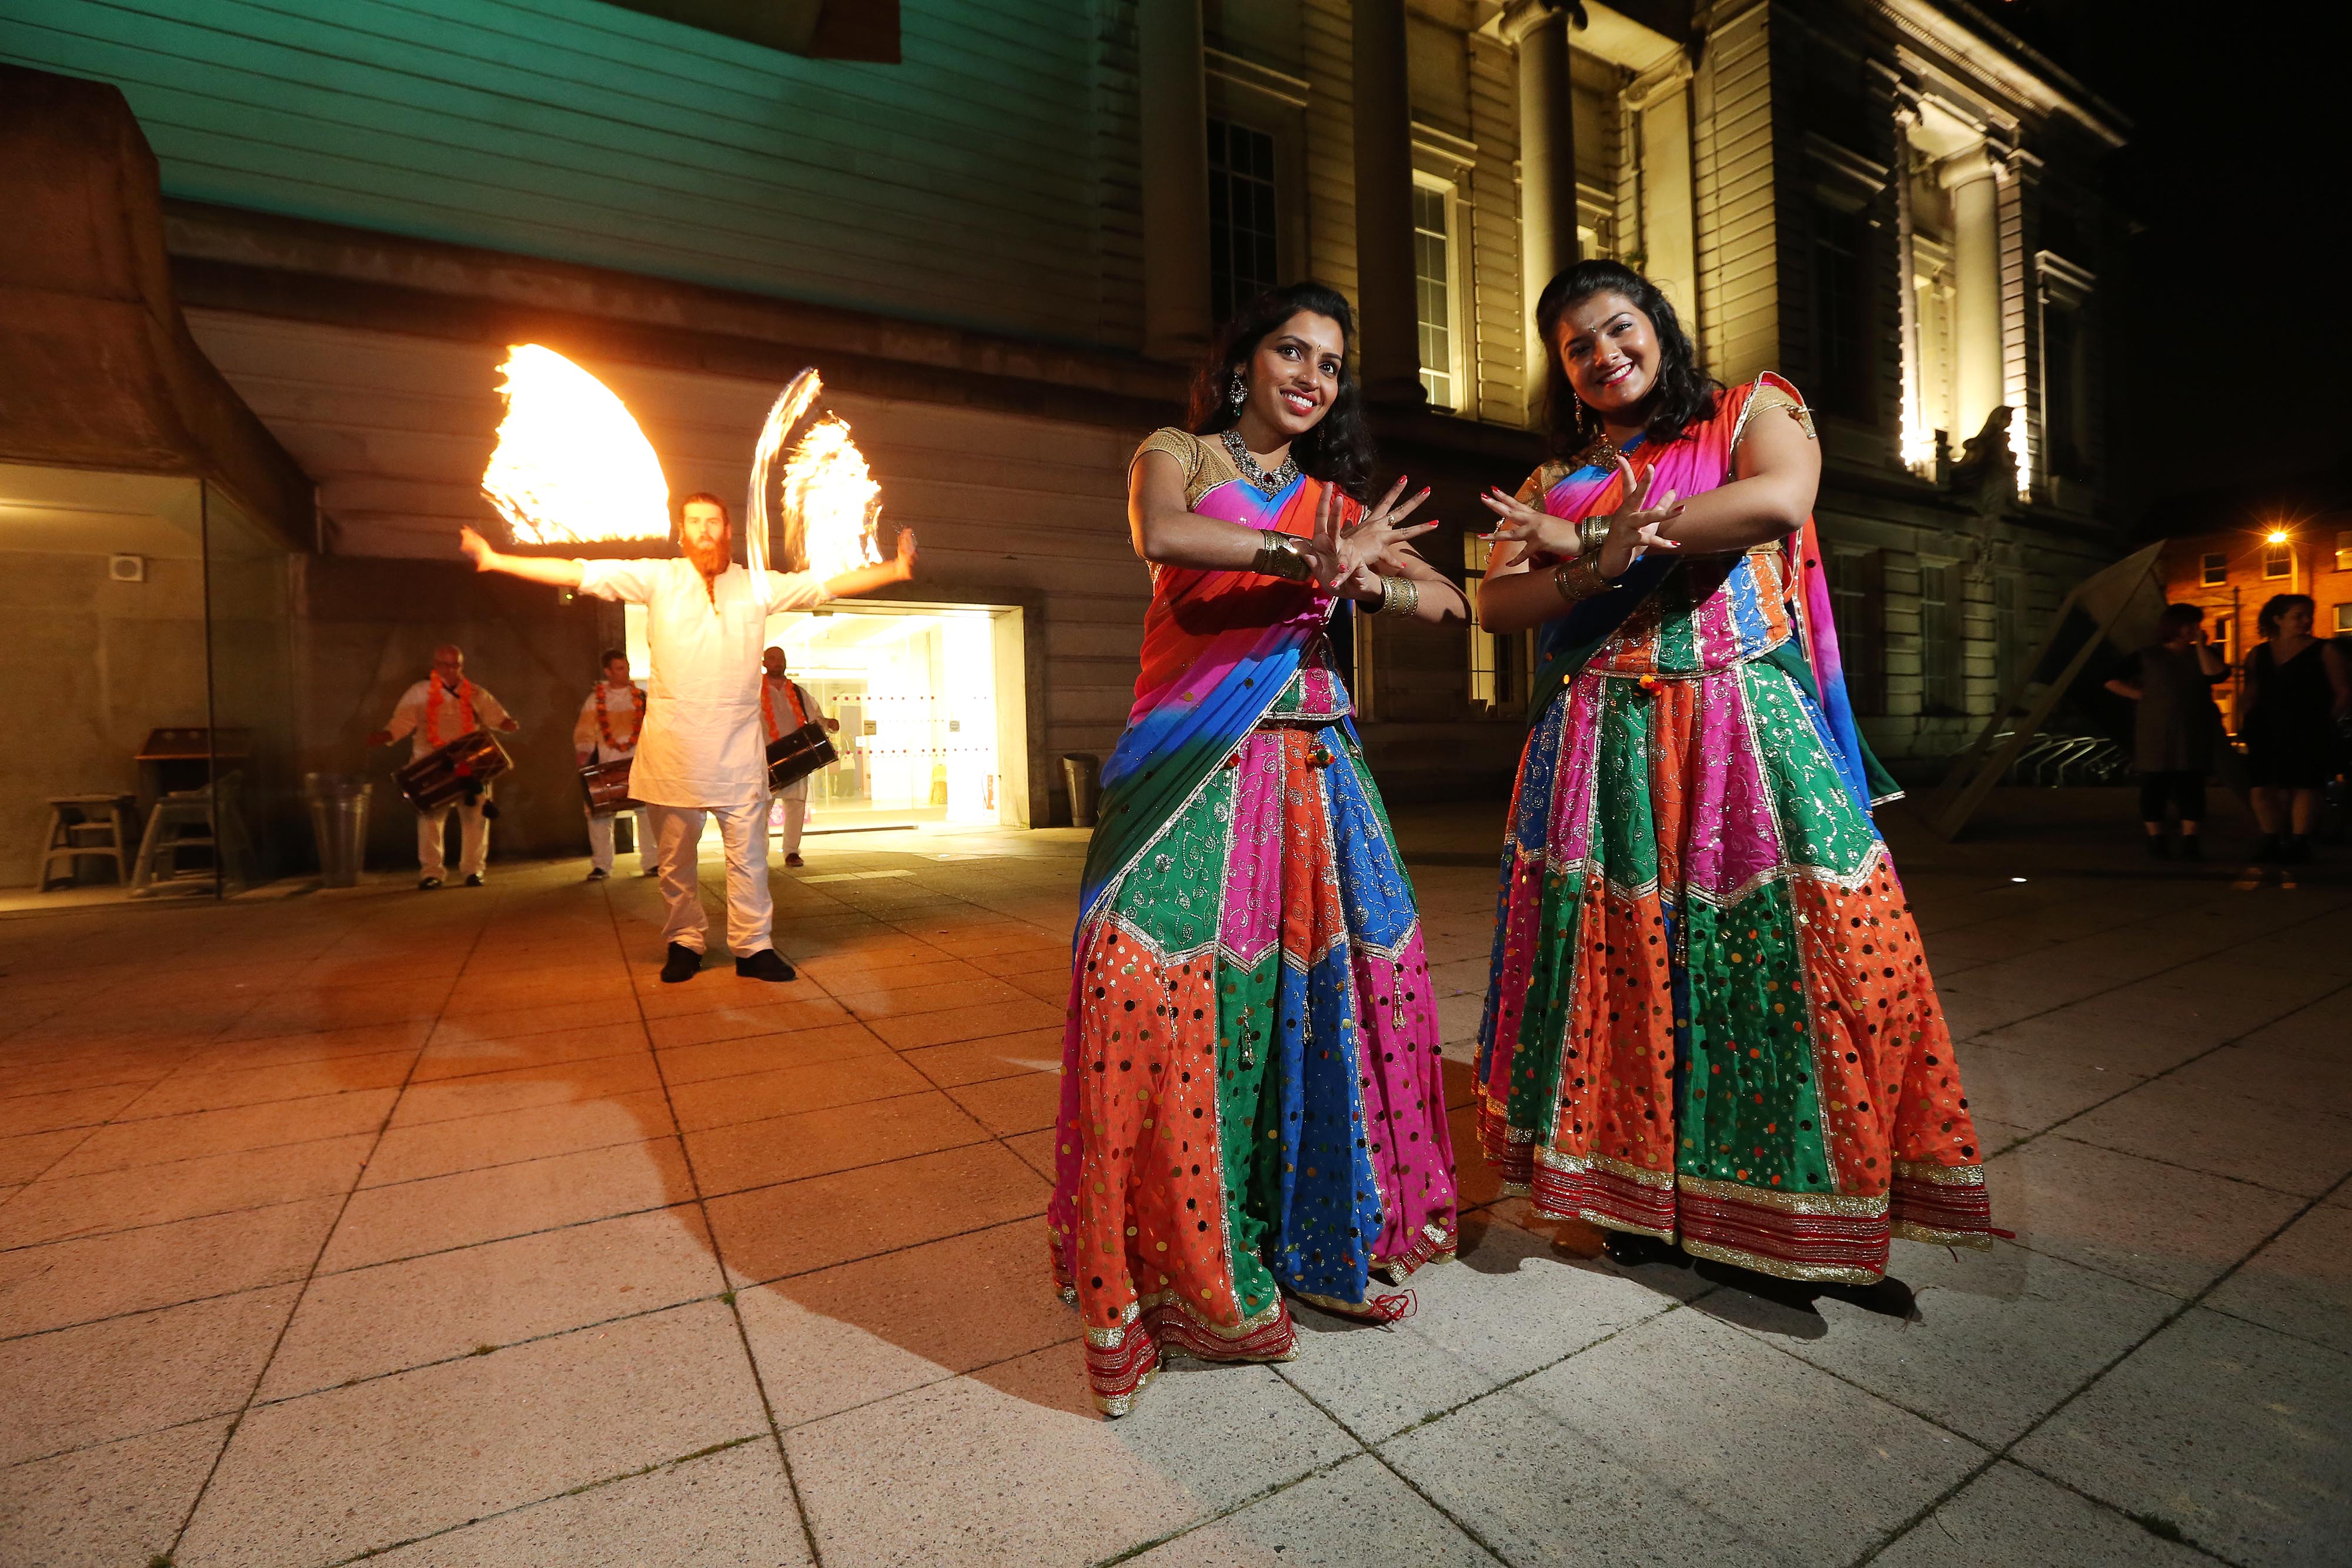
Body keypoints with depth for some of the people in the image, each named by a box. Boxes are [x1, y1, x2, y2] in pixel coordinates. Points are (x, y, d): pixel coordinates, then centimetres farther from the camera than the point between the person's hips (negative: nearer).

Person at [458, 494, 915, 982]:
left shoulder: (758, 586, 9)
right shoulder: (658, 579, 6)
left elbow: (830, 584, 9)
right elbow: (577, 572, 5)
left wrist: (895, 570, 2)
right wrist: (496, 560, 0)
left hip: (739, 748, 0)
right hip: (671, 748, 0)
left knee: (749, 854, 1)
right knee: (675, 856, 8)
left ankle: (754, 947, 10)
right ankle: (685, 943, 23)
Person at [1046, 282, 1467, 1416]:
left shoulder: (1336, 501, 24)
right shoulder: (1177, 456, 11)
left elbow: (1444, 599, 16)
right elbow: (1162, 536, -13)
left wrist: (1361, 577, -5)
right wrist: (1309, 558, -9)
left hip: (1309, 765, 5)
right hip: (1194, 762, -4)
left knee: (1344, 981, -2)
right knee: (1157, 990, -17)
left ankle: (1325, 1241, 18)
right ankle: (1163, 1278, 0)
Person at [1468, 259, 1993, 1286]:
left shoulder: (1752, 413, 13)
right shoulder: (1559, 478, 20)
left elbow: (1778, 502, -10)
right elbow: (1495, 604, 8)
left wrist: (1589, 537, -7)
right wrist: (1591, 571, -12)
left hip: (1747, 730, -2)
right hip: (1605, 748, 2)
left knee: (1784, 946, -7)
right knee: (1618, 960, -1)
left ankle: (1802, 1211, 10)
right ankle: (1637, 1192, 13)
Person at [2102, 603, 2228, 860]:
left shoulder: (2203, 653, 12)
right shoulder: (2148, 655, 4)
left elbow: (2217, 674, -9)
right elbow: (2112, 681, 3)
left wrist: (2200, 645, -6)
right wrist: (2142, 696, -4)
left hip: (2195, 733, 3)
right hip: (2156, 731, -3)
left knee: (2192, 785, 0)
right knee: (2156, 785, -2)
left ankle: (2190, 840, 2)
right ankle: (2156, 840, 4)